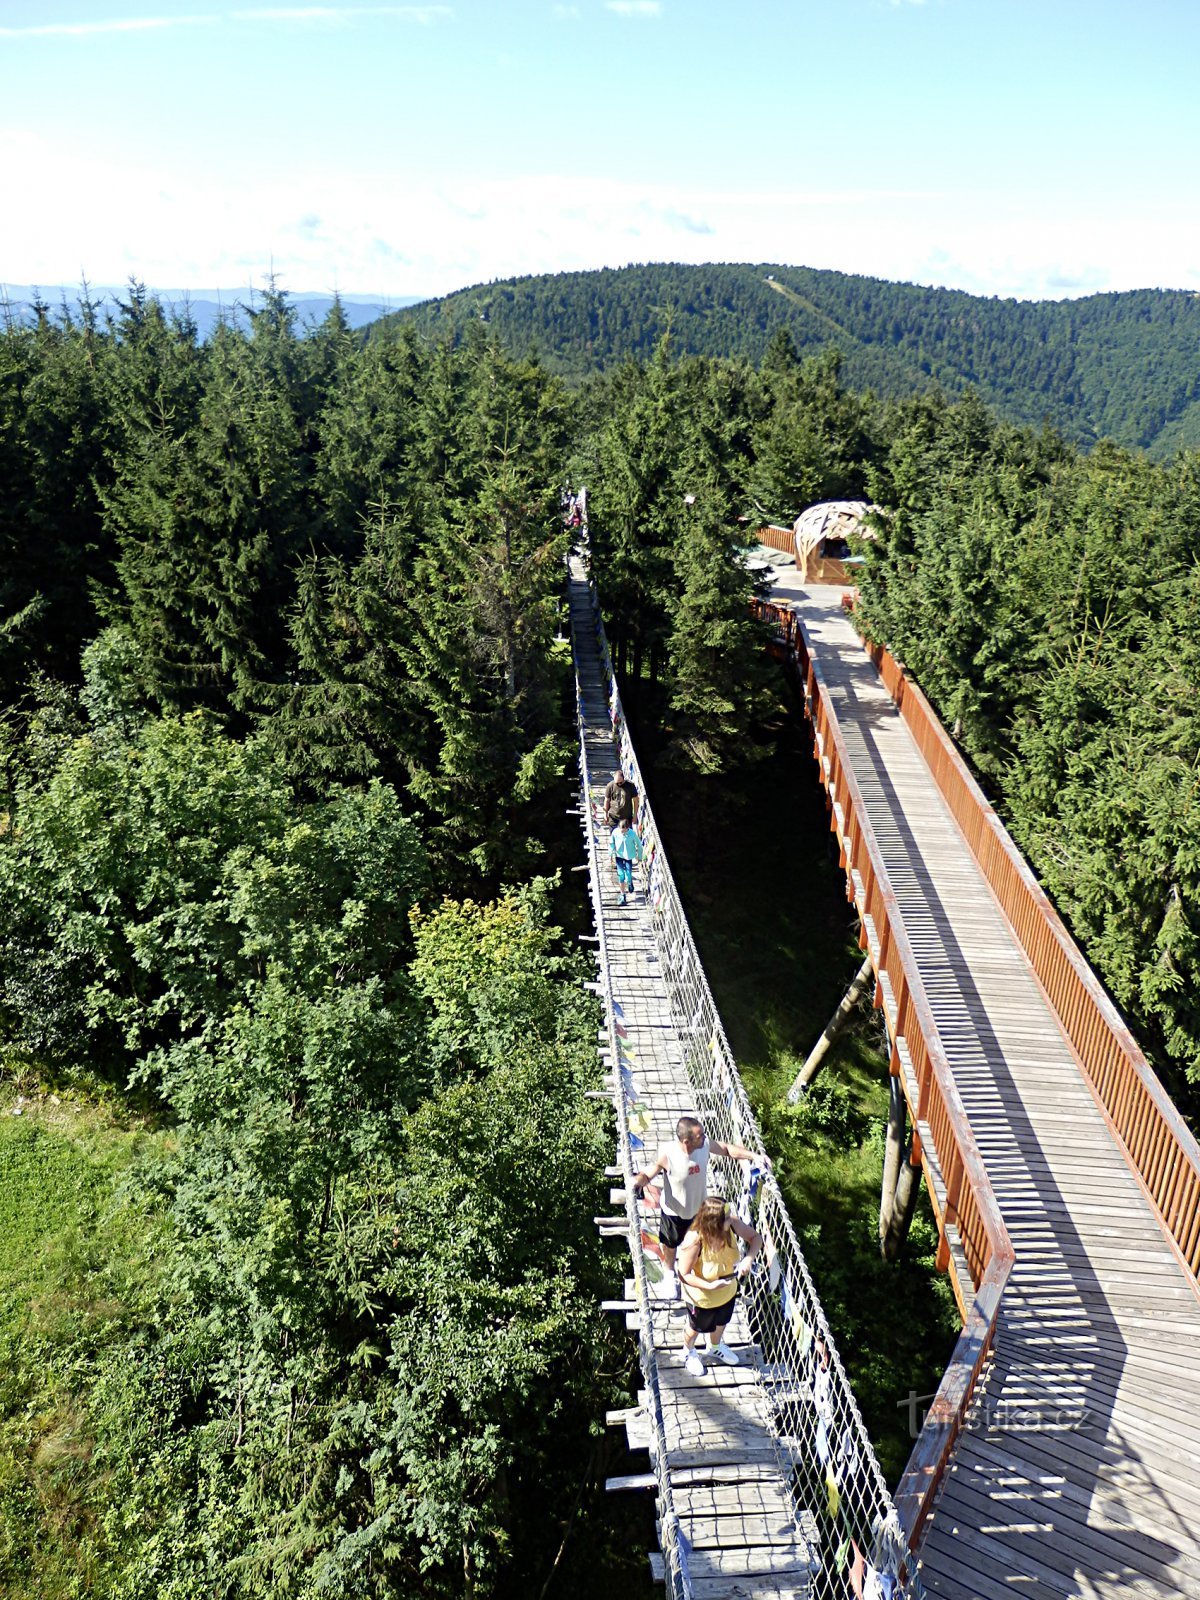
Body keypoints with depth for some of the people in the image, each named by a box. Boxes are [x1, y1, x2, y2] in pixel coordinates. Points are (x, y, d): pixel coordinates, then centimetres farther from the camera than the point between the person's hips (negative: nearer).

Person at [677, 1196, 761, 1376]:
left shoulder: (732, 1223, -31)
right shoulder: (694, 1241, -42)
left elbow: (755, 1238, -16)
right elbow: (684, 1275, -29)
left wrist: (748, 1259, -34)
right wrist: (710, 1286, -40)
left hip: (727, 1291, 4)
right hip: (702, 1297, -4)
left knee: (721, 1322, 35)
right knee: (696, 1327, 29)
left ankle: (715, 1347, 68)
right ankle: (689, 1351, 62)